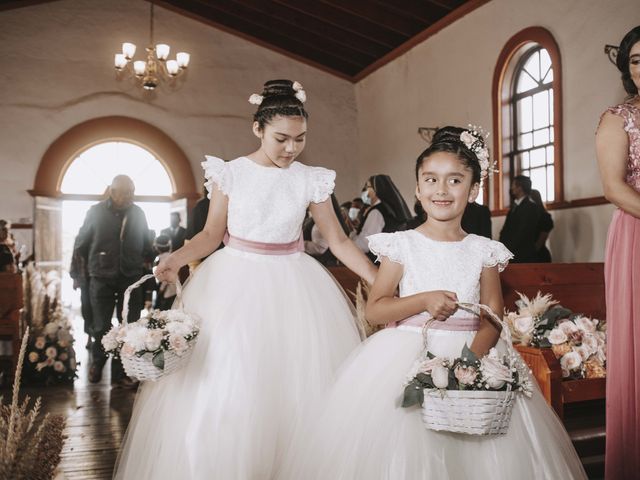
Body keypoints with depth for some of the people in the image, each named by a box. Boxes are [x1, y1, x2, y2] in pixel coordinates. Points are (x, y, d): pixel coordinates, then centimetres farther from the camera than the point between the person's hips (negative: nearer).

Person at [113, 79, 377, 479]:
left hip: (291, 290, 1)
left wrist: (381, 282, -5)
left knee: (297, 388, 3)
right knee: (221, 389, 2)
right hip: (235, 285, -1)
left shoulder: (311, 180, -1)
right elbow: (212, 234, 1)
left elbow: (339, 241, 2)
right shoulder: (230, 173, -3)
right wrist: (176, 259, -17)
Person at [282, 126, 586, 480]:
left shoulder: (484, 251, 3)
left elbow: (492, 320, 0)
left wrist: (472, 357, -19)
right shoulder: (402, 245, -2)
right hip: (407, 356, -1)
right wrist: (425, 300, -17)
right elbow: (373, 310, -3)